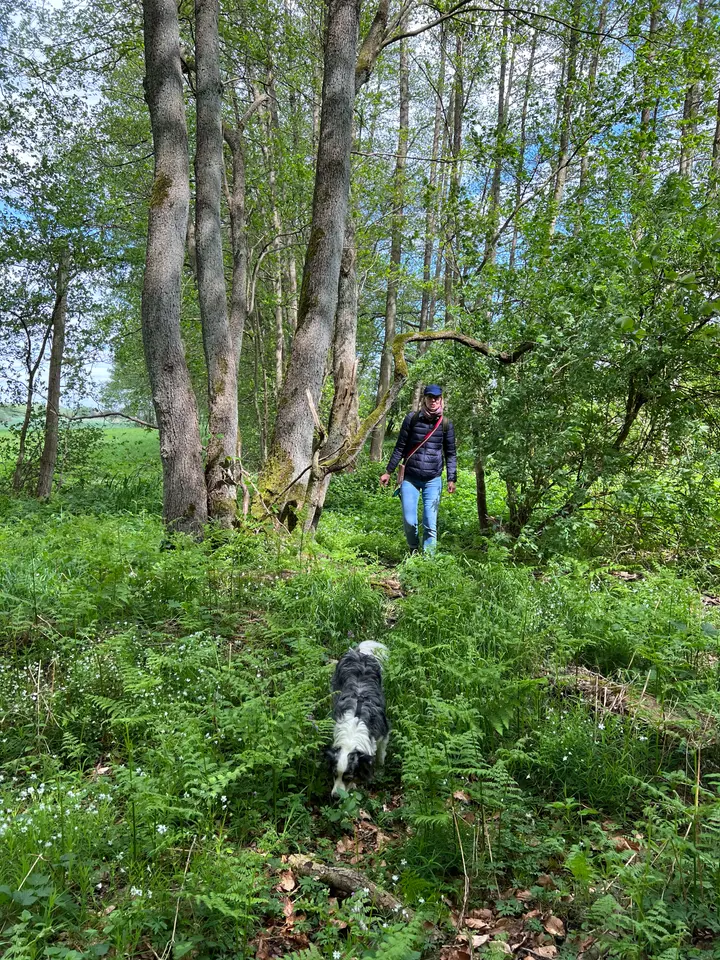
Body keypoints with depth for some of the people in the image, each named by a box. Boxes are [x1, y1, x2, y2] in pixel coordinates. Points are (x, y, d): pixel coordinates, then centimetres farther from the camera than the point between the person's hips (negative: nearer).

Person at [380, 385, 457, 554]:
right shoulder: (412, 419, 1)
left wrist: (451, 479, 0)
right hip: (410, 478, 0)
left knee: (430, 523, -6)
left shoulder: (446, 424, 2)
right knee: (409, 521, -1)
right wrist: (388, 472, 7)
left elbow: (451, 453, 7)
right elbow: (400, 447, 6)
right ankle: (414, 552, 25)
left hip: (433, 480, 0)